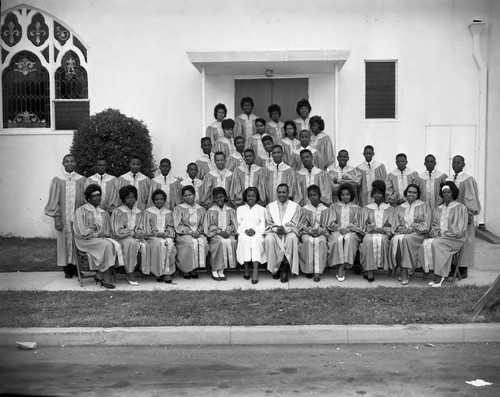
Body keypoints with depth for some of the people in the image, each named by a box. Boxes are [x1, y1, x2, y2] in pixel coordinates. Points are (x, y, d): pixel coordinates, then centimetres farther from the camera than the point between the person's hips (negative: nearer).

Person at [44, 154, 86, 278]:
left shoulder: (82, 180, 3)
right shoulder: (57, 180, 1)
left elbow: (86, 199, 5)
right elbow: (54, 200, 0)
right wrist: (56, 218, -7)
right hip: (63, 218, 0)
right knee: (64, 241, 3)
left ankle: (76, 267, 13)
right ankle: (67, 269, 12)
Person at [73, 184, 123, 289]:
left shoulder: (103, 213, 20)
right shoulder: (81, 211, 2)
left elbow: (108, 232, 16)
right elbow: (82, 232, -6)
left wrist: (105, 235, -7)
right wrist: (98, 234, -12)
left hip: (102, 239, 5)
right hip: (86, 240, -5)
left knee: (115, 245, -27)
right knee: (107, 245, -31)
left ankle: (99, 275, -24)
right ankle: (106, 279, -27)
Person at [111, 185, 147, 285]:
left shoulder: (138, 212, 11)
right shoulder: (118, 212, -5)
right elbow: (117, 232, -11)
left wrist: (140, 233, -9)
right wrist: (133, 233, -15)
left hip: (135, 237, 5)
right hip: (121, 238, -5)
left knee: (144, 245, -27)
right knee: (132, 242, -36)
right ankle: (130, 273, -28)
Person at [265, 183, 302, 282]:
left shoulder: (296, 206, 9)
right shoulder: (270, 206, 13)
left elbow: (295, 225, 0)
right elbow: (268, 225, 6)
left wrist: (285, 229, -21)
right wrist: (276, 229, -16)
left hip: (289, 232, -1)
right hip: (274, 233, 1)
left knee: (292, 237, -37)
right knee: (269, 239, -34)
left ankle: (285, 267, -29)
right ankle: (275, 268, -23)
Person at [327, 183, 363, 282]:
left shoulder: (357, 208, 19)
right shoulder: (334, 206, 21)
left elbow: (357, 224, 9)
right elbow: (332, 222, 9)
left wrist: (348, 229, -11)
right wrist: (340, 229, -10)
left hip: (352, 232, 0)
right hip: (337, 231, 0)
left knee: (349, 238, -37)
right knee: (338, 239, -36)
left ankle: (341, 268, -38)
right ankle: (341, 267, -36)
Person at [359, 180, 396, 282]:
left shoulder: (389, 209, 18)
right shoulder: (366, 209, 19)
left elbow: (391, 228, 8)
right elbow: (365, 226, 9)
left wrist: (381, 230, -10)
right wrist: (379, 228, -7)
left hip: (384, 235, 0)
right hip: (370, 233, 0)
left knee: (382, 239, -35)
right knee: (369, 240, -34)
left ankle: (381, 265, -35)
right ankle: (369, 270, -38)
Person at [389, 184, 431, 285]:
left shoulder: (424, 206, 10)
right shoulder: (399, 208, 21)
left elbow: (426, 224, 0)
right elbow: (396, 223, 14)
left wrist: (411, 228, -12)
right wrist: (401, 228, -9)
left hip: (417, 233, -3)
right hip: (402, 232, 3)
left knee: (405, 239, -35)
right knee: (395, 240, -32)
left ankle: (405, 272, -32)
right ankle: (404, 272, -29)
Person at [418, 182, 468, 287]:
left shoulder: (460, 208, 3)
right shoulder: (438, 210, 20)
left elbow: (459, 229, -5)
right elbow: (434, 226, 17)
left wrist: (444, 234, -12)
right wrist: (436, 233, -6)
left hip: (455, 239, -5)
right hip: (439, 237, 5)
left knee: (436, 244, -34)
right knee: (425, 244, -26)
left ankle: (438, 275, -29)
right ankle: (439, 275, -24)